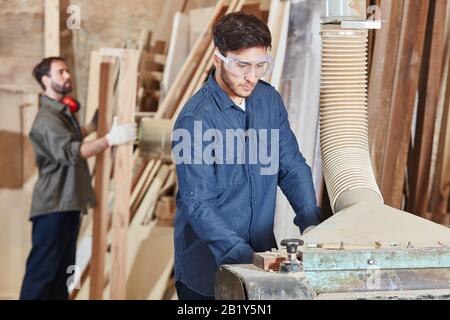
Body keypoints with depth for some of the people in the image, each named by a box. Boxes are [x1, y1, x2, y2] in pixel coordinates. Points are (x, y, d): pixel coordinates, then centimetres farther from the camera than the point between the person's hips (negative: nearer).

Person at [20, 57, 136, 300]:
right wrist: (110, 139, -31)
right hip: (53, 205, -10)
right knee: (42, 269, -8)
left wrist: (93, 126, 22)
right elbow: (70, 152, -29)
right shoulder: (48, 117, -16)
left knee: (63, 269, 14)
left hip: (69, 202, 10)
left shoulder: (63, 111, 17)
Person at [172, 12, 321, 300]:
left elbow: (292, 166, 6)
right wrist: (244, 257, -30)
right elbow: (198, 204, -22)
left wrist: (310, 221, -9)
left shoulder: (269, 99, 1)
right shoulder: (195, 119, -19)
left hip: (262, 252, 5)